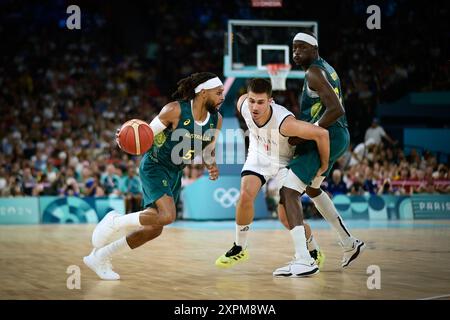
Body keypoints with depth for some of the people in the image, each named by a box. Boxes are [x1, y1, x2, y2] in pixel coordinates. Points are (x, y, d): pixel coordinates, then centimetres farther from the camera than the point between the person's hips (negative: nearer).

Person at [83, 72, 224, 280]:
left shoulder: (216, 120, -3)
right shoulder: (175, 110, -21)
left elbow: (208, 150, 13)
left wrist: (212, 166, -9)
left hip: (175, 173, 7)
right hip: (154, 167, -7)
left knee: (153, 229, 5)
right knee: (167, 215, -28)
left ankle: (99, 258, 19)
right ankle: (115, 221, -5)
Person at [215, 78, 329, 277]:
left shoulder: (283, 122, -42)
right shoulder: (243, 105, -26)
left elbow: (322, 134, -39)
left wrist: (324, 165, -24)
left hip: (284, 161, -3)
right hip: (259, 155, 3)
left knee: (287, 211, -16)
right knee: (246, 194, -19)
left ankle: (306, 260, -9)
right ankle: (239, 248, 0)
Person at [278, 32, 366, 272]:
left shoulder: (314, 72, -13)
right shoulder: (327, 68, 17)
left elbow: (336, 110, -25)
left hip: (326, 136, -11)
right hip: (339, 136, 11)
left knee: (288, 191, -15)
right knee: (312, 189, 30)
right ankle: (350, 243, 36)